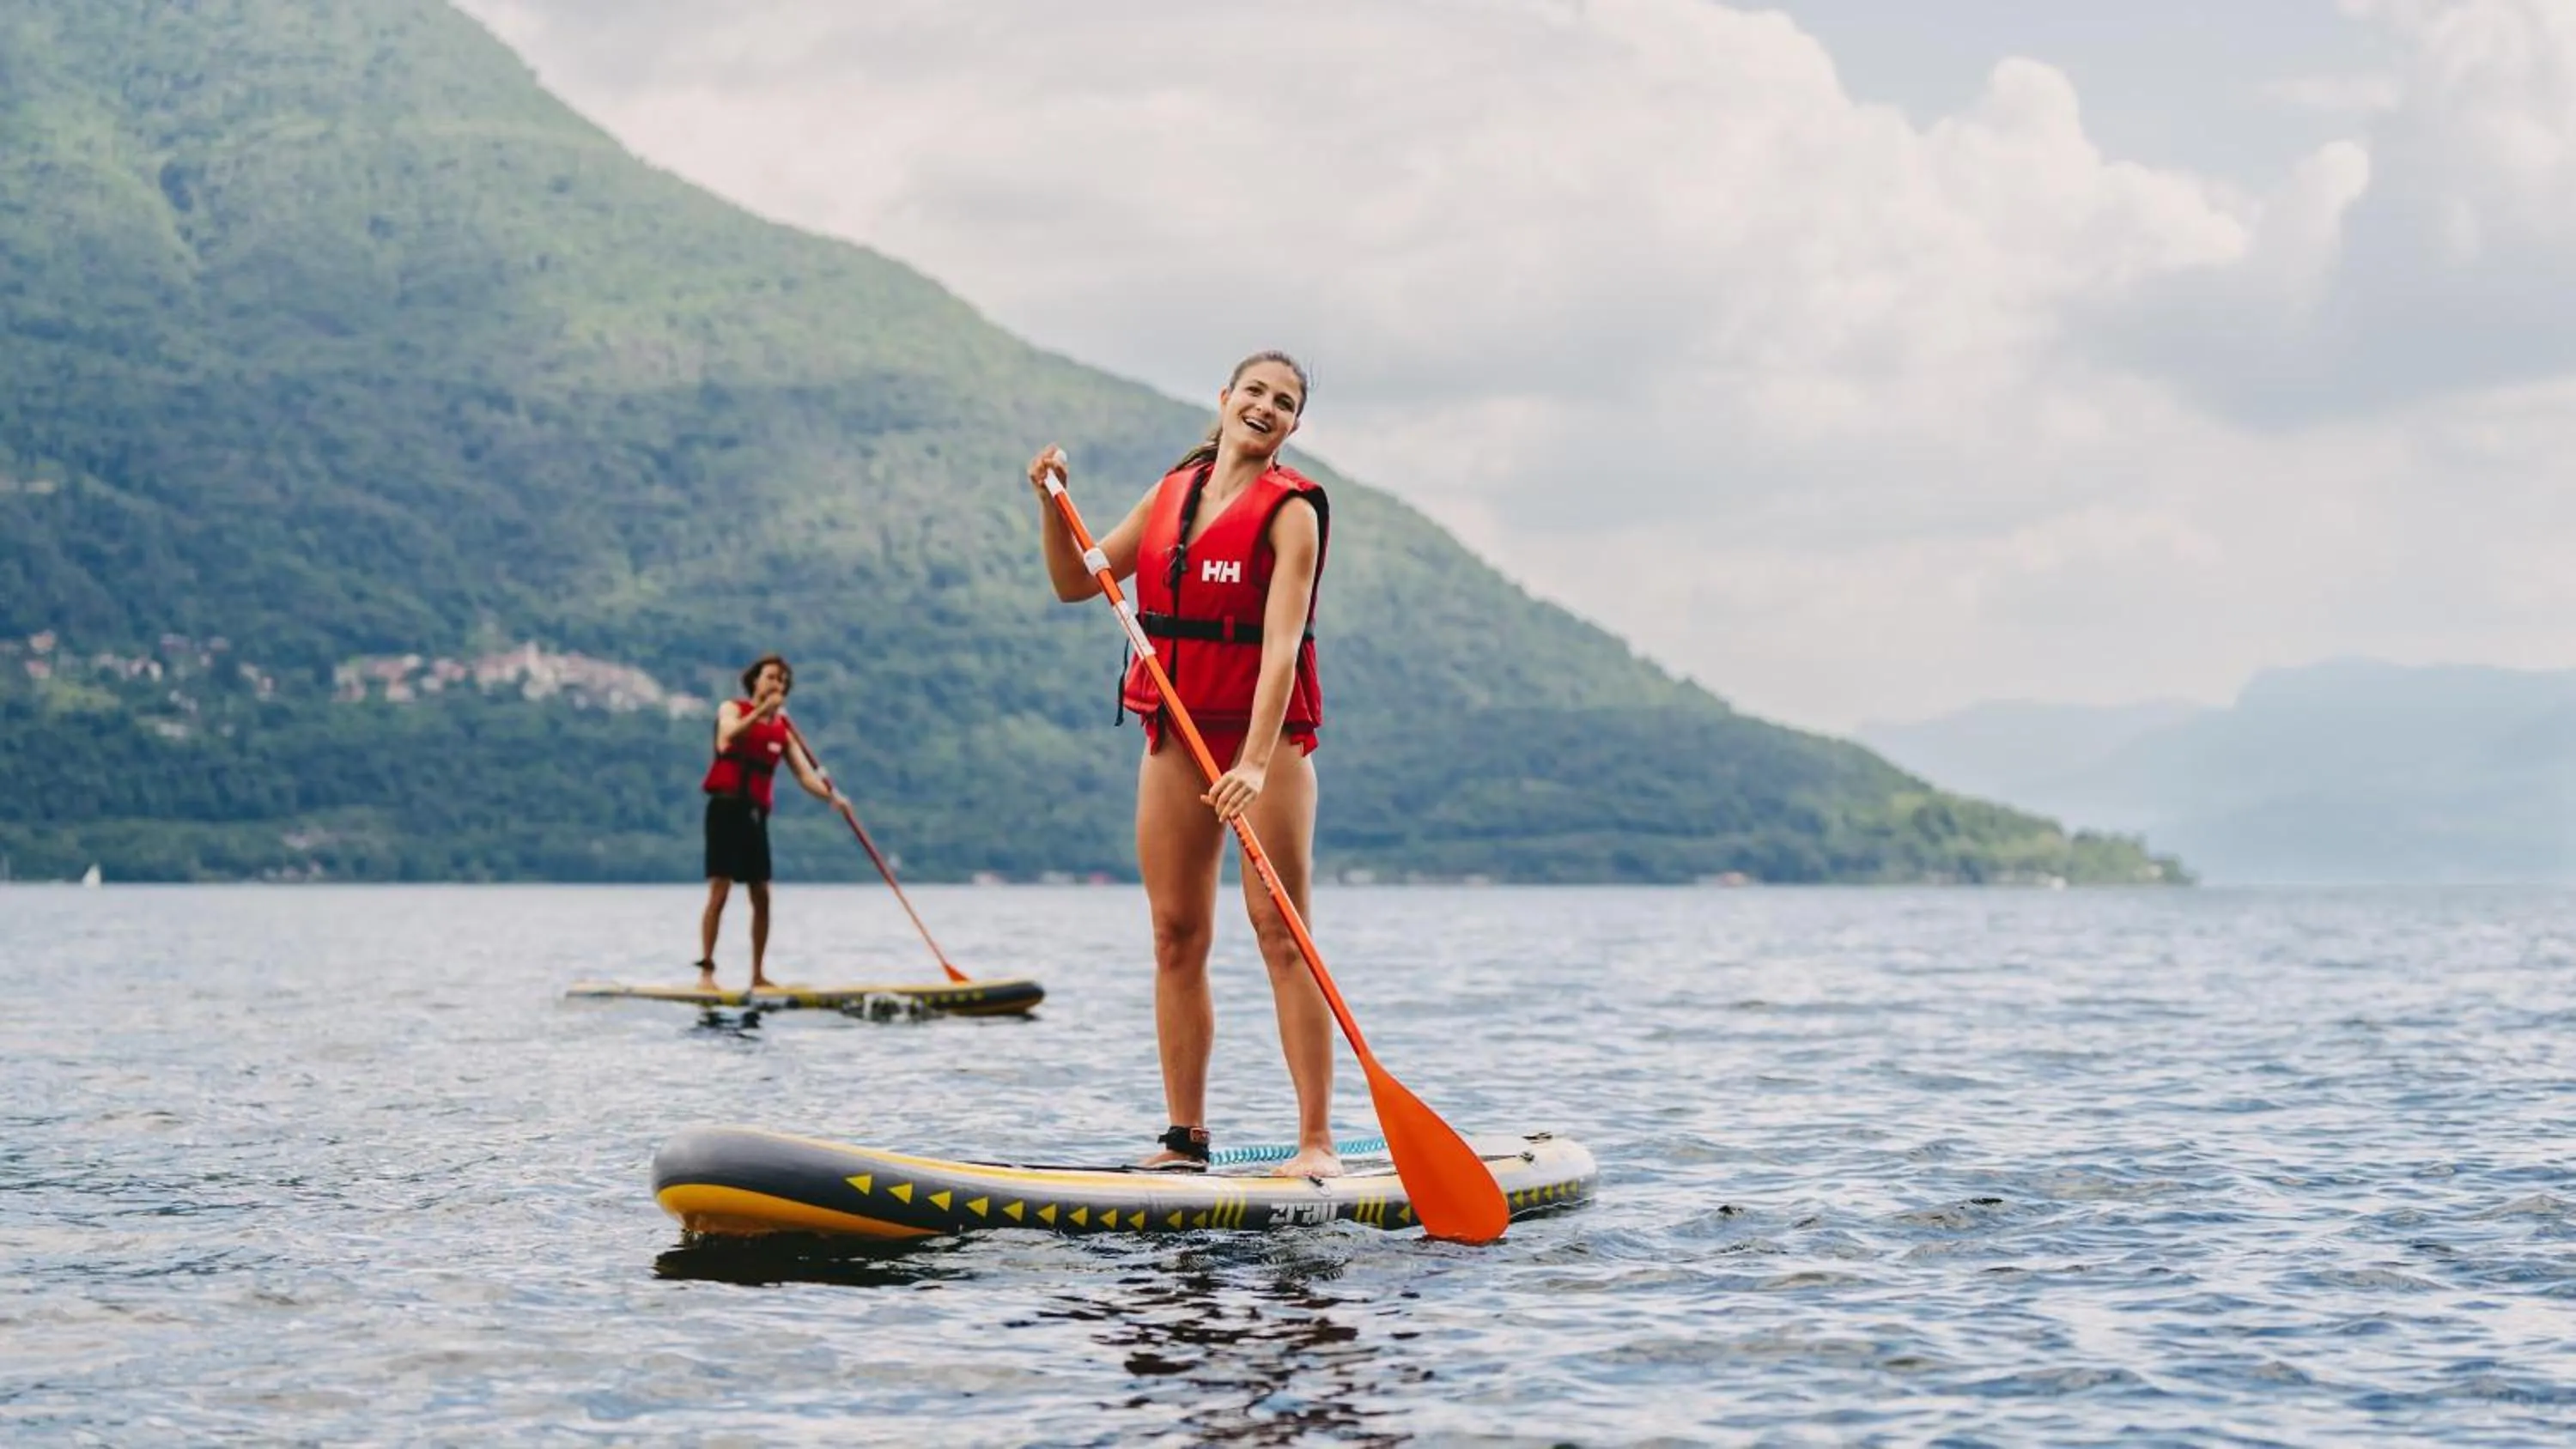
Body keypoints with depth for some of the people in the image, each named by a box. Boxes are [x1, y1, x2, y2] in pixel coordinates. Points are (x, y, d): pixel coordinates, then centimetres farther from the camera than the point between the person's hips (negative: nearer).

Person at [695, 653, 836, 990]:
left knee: (761, 896, 4)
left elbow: (804, 775, 4)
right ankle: (706, 971, -14)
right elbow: (728, 737, -21)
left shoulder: (783, 729, 13)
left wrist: (831, 795, -14)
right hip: (726, 806, -5)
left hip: (756, 813, 5)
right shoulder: (733, 709, 3)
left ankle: (758, 975, 11)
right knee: (719, 890, -12)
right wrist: (761, 710, -27)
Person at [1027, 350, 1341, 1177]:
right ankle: (1185, 1138, 10)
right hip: (1176, 733, 6)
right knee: (1176, 935, 5)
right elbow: (1076, 583, 17)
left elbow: (1281, 641, -19)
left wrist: (1257, 762, -30)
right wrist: (1053, 505, -1)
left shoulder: (1290, 509, -7)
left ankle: (1318, 1142, -9)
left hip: (1264, 732, -6)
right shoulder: (1172, 494, 11)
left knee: (1280, 930, -9)